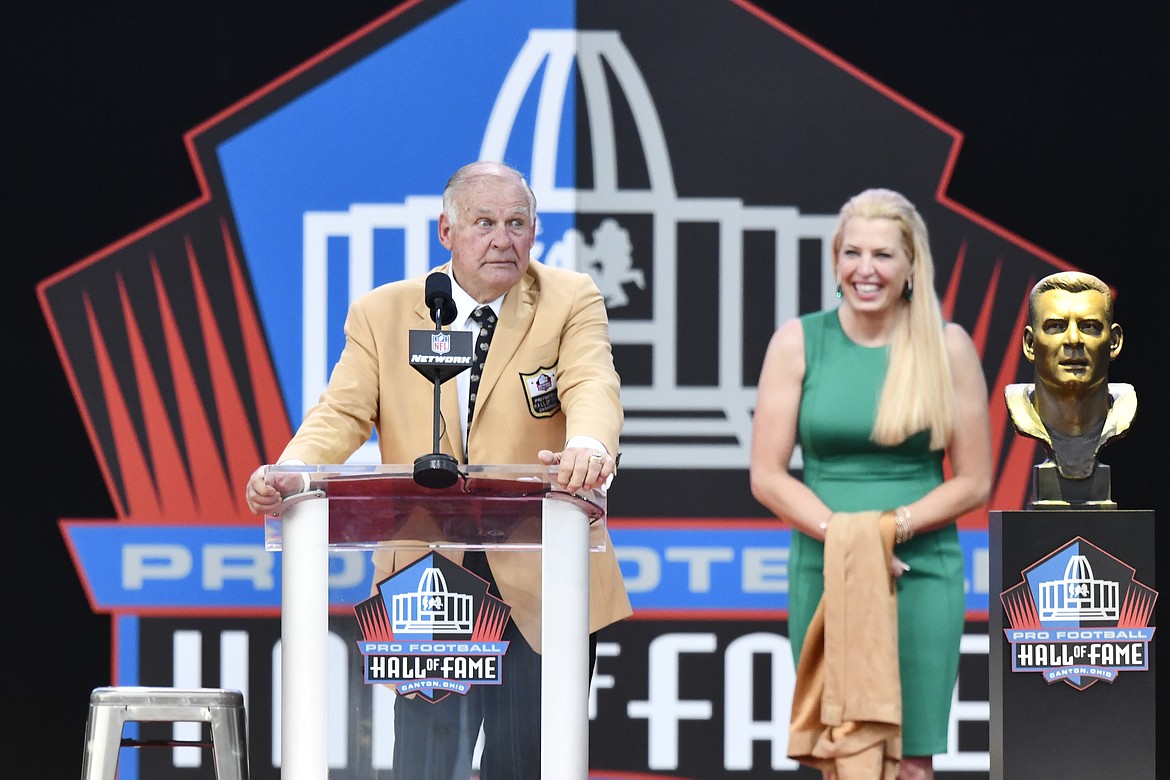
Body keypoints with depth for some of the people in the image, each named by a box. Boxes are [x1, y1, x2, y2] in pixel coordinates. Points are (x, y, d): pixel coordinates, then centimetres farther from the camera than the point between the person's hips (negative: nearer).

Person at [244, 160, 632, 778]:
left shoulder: (570, 301, 3)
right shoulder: (381, 314, 7)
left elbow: (592, 386, -15)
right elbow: (343, 413, -3)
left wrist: (588, 445, -40)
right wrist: (289, 473, -25)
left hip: (539, 586, 0)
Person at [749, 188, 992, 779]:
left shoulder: (948, 346, 1)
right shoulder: (798, 342, 2)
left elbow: (975, 481, 3)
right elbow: (766, 476, 0)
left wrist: (893, 525, -13)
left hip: (922, 574, -1)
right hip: (822, 571, 1)